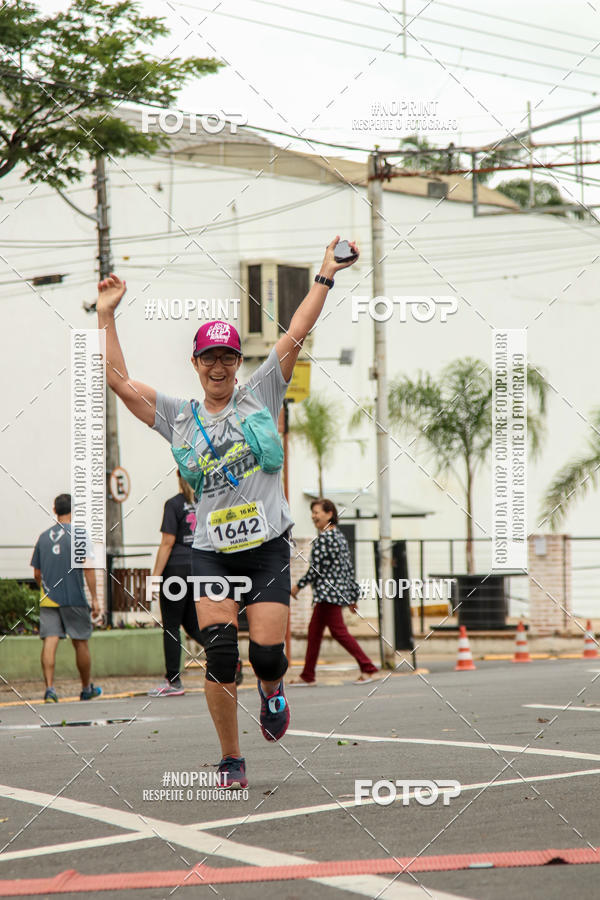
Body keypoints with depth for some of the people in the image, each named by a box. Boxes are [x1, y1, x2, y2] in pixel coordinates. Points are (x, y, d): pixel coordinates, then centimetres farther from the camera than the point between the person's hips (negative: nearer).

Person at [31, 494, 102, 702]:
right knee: (80, 643, 9)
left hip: (48, 599, 3)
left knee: (50, 642, -4)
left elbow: (37, 573, 13)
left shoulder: (44, 536, 10)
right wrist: (94, 598, -6)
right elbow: (88, 567, -9)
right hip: (74, 599, -3)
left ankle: (49, 688, -18)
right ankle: (86, 689, 22)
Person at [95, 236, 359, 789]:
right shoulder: (179, 418, 10)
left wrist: (326, 278, -2)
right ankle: (231, 760, 5)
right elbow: (120, 381, 4)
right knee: (220, 659, -11)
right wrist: (106, 315, 1)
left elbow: (296, 334, 3)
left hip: (268, 546, -1)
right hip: (212, 552, 1)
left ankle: (272, 690, 31)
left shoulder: (260, 394, 8)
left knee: (267, 655, -7)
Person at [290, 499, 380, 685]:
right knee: (314, 630, 12)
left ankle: (368, 668, -9)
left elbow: (316, 568, -16)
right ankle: (308, 675, 16)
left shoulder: (324, 538, -14)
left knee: (339, 631, -8)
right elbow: (349, 567, 16)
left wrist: (298, 586, -4)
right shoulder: (339, 536, 15)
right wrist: (353, 595, 18)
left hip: (329, 591, -10)